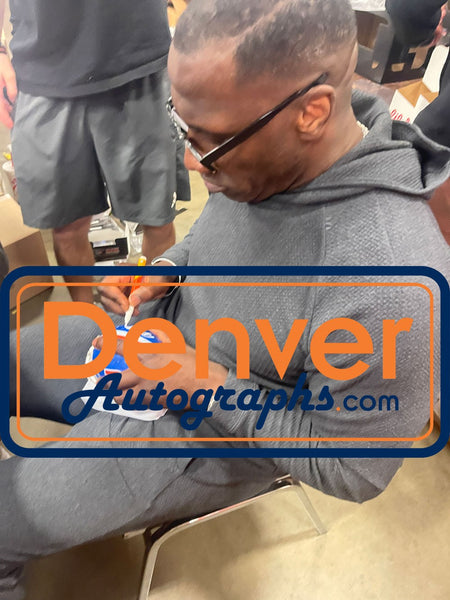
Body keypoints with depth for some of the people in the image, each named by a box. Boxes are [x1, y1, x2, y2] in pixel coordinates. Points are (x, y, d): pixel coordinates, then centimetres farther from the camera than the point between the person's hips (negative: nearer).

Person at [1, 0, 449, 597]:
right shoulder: (267, 149, -13)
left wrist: (208, 386, -23)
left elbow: (351, 470, -21)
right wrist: (167, 267, -10)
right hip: (142, 343, 7)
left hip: (200, 433, -6)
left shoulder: (388, 288, -35)